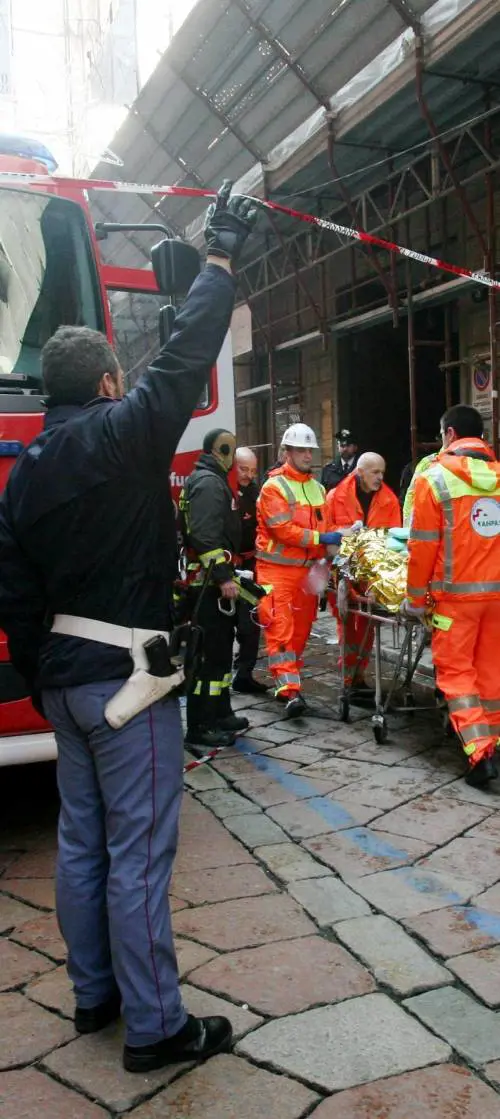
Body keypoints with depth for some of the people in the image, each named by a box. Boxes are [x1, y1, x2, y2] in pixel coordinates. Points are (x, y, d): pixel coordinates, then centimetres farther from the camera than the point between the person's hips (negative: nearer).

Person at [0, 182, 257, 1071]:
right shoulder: (122, 434, -13)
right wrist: (220, 260, 0)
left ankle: (93, 995, 32)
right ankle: (155, 1028, 14)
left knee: (82, 842, 17)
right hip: (126, 674, -8)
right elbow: (185, 356, -12)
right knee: (138, 854, 1)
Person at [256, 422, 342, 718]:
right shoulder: (274, 487, -7)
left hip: (308, 569, 7)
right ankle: (289, 689, -14)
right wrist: (321, 538, -20)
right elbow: (283, 529, -17)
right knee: (281, 628, -10)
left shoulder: (317, 488, 14)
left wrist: (330, 551, 2)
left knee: (301, 628, 11)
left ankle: (290, 680, 24)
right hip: (278, 569, -6)